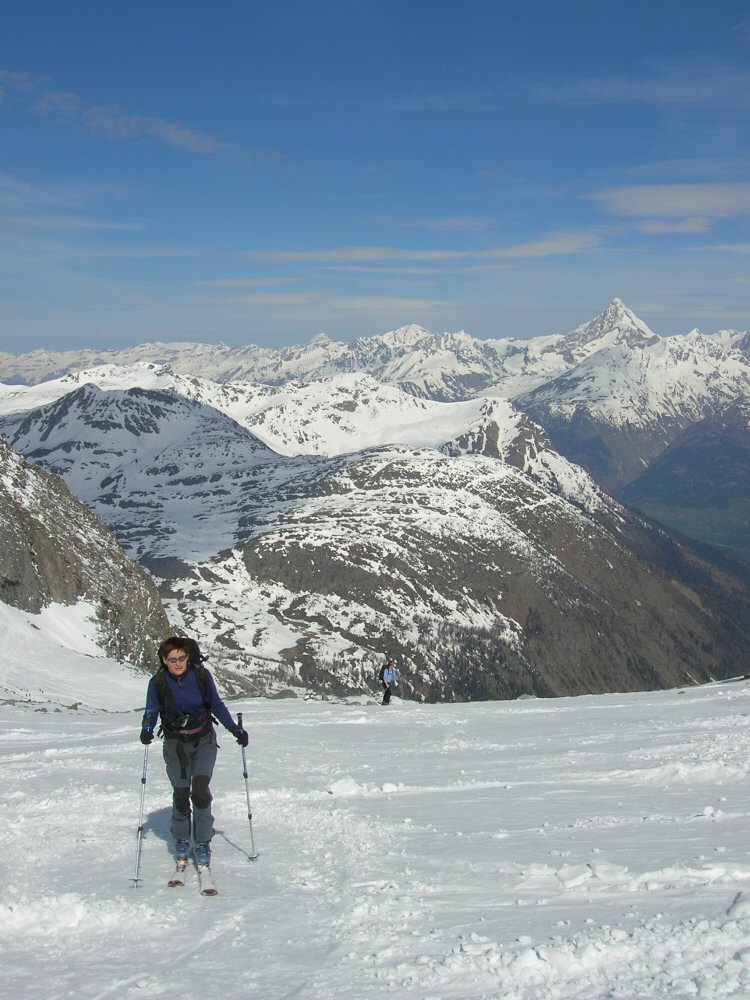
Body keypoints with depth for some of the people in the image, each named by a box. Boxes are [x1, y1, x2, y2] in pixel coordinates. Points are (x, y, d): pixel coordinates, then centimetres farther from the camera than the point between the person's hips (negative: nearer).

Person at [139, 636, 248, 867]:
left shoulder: (201, 675, -10)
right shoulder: (158, 682, -9)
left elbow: (217, 706, 0)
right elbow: (151, 711, -4)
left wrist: (235, 729, -6)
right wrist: (147, 729, -26)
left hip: (204, 741, -1)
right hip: (176, 745, 1)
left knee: (200, 790, -14)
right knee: (180, 794, 1)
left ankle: (203, 843, -1)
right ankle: (181, 840, 24)